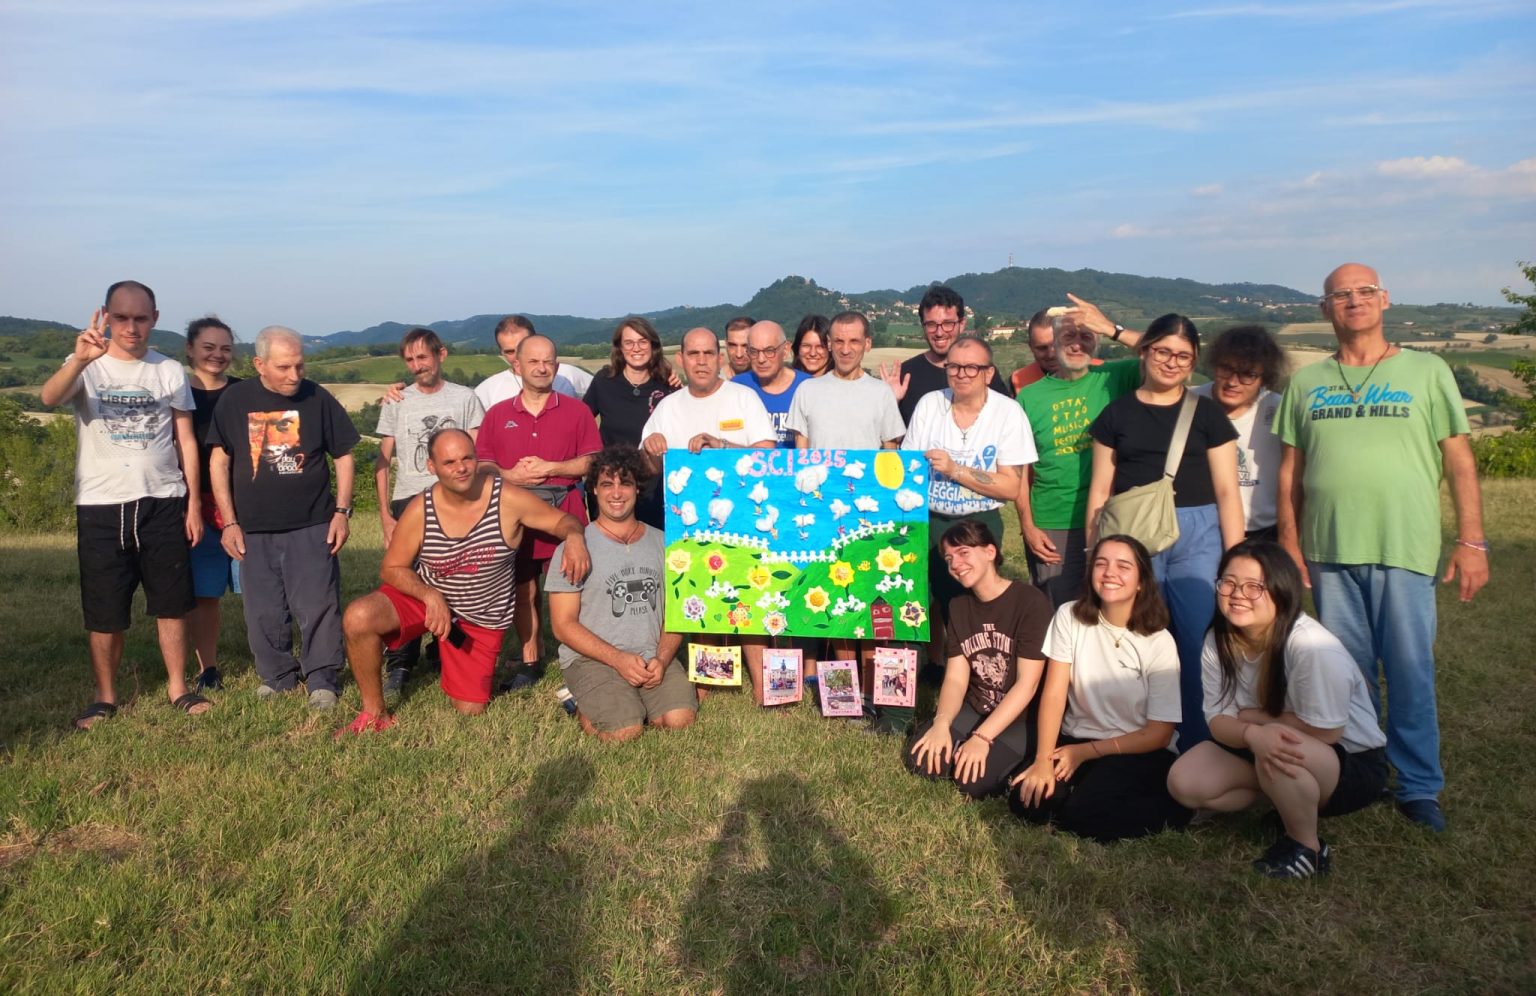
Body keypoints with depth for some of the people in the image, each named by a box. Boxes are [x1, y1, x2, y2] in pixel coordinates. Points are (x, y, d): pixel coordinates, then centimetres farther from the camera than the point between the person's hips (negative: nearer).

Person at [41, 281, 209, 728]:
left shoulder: (170, 372, 5)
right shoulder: (87, 366, -2)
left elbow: (186, 441, 8)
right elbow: (49, 397, -24)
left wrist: (194, 503, 2)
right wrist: (79, 360, -45)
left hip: (163, 503, 2)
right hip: (101, 507, -1)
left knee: (171, 603, 7)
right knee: (105, 611, 6)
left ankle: (178, 688, 19)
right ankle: (105, 698, 20)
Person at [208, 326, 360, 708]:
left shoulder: (318, 398, -1)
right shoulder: (235, 400, 1)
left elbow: (344, 457, 6)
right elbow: (219, 462, 4)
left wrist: (342, 511, -2)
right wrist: (229, 522, 0)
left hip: (312, 526, -1)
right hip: (254, 530, 2)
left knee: (318, 606, -3)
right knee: (264, 613, 8)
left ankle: (321, 680, 10)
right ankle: (276, 677, 25)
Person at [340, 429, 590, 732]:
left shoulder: (508, 500, -20)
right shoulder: (419, 510, -16)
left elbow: (563, 519, -9)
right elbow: (391, 568, -7)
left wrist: (575, 537, -35)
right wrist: (430, 596, -26)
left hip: (481, 616, 0)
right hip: (425, 595, 0)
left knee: (469, 710, 3)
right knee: (358, 618, -28)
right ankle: (374, 714, -5)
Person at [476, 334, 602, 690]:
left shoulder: (576, 411, 5)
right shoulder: (497, 414, 11)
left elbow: (593, 461, -2)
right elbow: (481, 464, 7)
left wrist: (550, 467, -13)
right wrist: (510, 475, -12)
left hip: (564, 510, -2)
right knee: (523, 589, 8)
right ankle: (530, 662, 19)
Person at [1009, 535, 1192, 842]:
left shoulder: (1159, 643, -11)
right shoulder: (1069, 616, -6)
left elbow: (1159, 734, -9)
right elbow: (1054, 693, -10)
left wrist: (1086, 751, -13)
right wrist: (1043, 760, -21)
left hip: (1139, 752, -2)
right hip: (1076, 740, 2)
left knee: (1082, 812, -26)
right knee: (1027, 801, -21)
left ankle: (1168, 812, -3)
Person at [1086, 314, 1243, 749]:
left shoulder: (1207, 414, 7)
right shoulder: (1117, 412, 9)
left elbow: (1227, 491, 5)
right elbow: (1100, 489, 10)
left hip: (1197, 536, 0)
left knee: (1198, 646, -3)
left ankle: (1197, 747, 12)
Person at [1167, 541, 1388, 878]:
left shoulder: (1312, 647, -29)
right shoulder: (1218, 642, -9)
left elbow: (1324, 732, -27)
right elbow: (1219, 721, -9)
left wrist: (1249, 715, -16)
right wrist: (1253, 733, -33)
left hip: (1353, 762, -6)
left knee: (1280, 753, -39)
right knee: (1184, 781, -12)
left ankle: (1307, 848, -10)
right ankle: (1289, 805, 9)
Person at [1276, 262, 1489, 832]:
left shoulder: (1427, 372, 4)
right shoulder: (1306, 384, 9)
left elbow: (1459, 460, 2)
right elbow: (1290, 471, 9)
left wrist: (1472, 541, -5)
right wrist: (1289, 544, 4)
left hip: (1405, 550, -2)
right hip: (1329, 551, 2)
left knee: (1411, 673, 2)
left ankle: (1419, 787, 17)